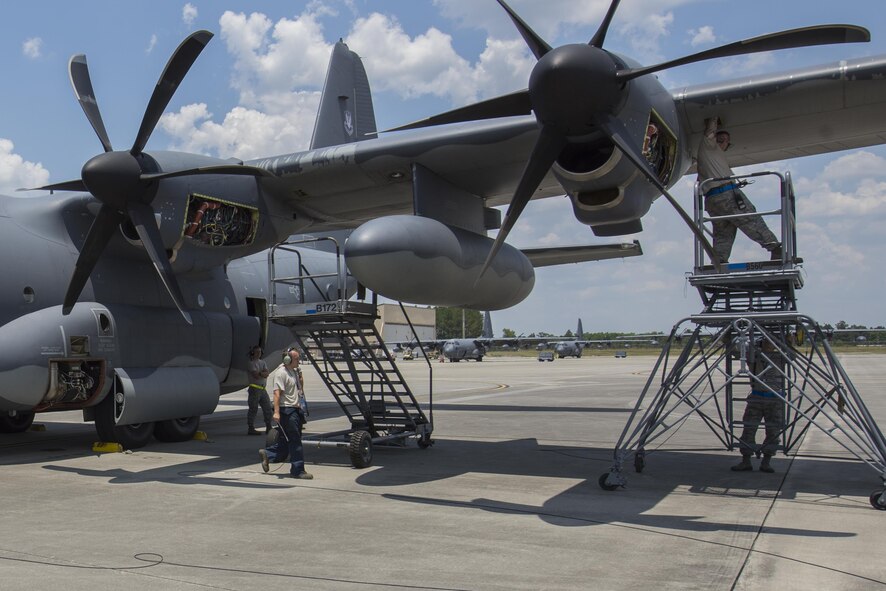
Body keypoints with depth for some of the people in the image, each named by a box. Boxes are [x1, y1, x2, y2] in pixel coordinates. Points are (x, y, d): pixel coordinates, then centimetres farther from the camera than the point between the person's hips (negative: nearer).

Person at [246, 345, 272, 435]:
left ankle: (268, 428, 18)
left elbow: (266, 374, 1)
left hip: (262, 388, 8)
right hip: (254, 388, -8)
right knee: (253, 409, -6)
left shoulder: (262, 362, 16)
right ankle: (250, 429, 0)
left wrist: (259, 373, -14)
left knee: (268, 408, 10)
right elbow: (256, 376, -17)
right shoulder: (251, 363, -7)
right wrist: (263, 374, -2)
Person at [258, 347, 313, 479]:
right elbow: (277, 393, -22)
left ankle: (267, 454, 29)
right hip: (286, 410, -10)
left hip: (295, 410, 10)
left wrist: (301, 380, 14)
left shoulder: (294, 371, 17)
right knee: (295, 441, -6)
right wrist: (276, 412, -28)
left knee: (286, 440, 13)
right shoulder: (281, 373, -13)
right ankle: (297, 470, 1)